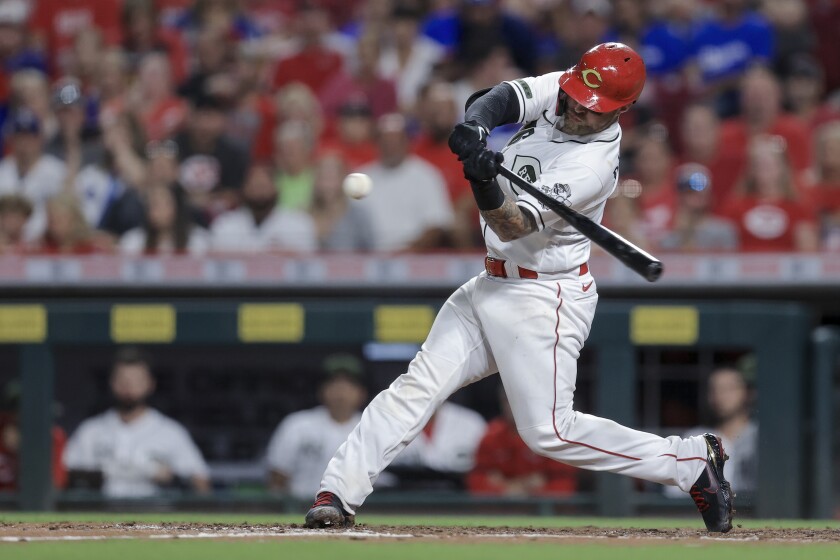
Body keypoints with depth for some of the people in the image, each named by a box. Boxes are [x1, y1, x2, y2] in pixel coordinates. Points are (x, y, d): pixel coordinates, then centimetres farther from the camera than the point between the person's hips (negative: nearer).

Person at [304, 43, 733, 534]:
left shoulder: (593, 166, -24)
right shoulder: (558, 93, -2)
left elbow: (514, 227, -29)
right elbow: (498, 100, -14)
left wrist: (484, 186, -49)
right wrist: (475, 126, -36)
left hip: (544, 300, -8)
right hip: (492, 285, 8)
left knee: (549, 432, -8)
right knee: (419, 386, -1)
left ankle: (691, 461, 4)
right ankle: (338, 494, -3)